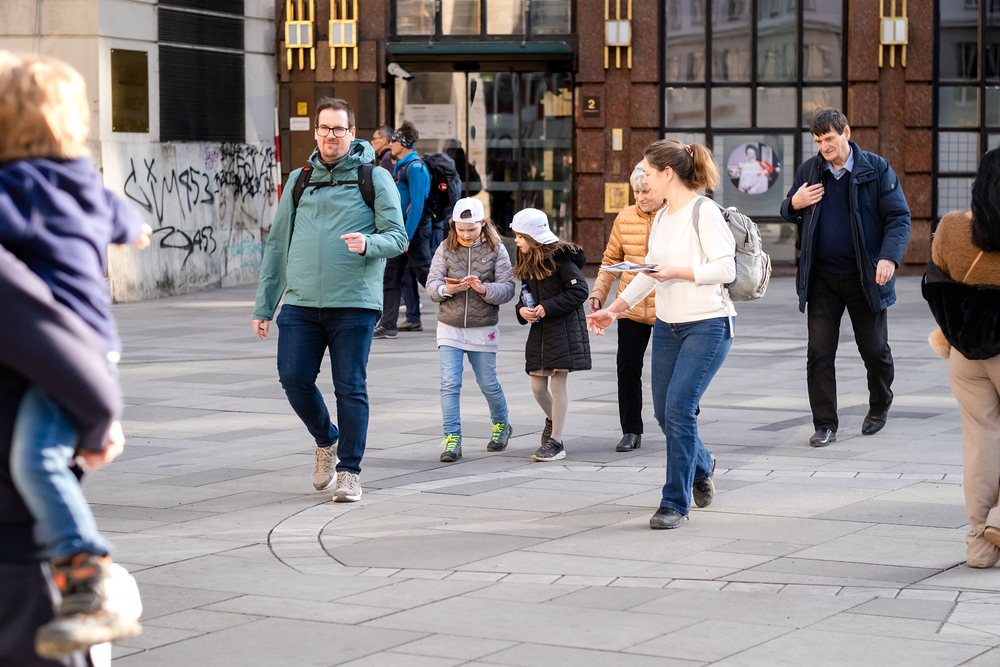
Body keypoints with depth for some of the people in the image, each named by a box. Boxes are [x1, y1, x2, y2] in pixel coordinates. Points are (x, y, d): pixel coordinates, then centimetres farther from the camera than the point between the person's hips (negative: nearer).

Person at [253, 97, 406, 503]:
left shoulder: (374, 179, 5)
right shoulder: (299, 181, 15)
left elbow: (397, 236, -1)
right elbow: (277, 245, 17)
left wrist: (368, 243, -24)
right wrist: (264, 305, 14)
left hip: (354, 303, -3)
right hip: (301, 302, 3)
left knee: (351, 389, -2)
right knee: (294, 379, -3)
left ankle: (349, 471, 8)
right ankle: (326, 442, 23)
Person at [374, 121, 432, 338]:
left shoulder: (415, 168, -15)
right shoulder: (402, 167, 15)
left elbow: (417, 205, -20)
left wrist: (407, 237, -22)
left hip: (415, 230, -10)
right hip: (402, 230, 10)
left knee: (425, 274, -3)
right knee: (391, 276, 5)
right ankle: (388, 325, 5)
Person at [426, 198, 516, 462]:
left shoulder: (495, 250, -4)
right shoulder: (446, 249, 0)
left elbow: (507, 289, -7)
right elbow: (432, 284, -1)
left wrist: (484, 289, -25)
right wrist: (446, 289, -23)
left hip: (483, 328, -1)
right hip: (450, 328, 1)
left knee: (488, 383, 8)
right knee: (450, 384, -7)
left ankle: (501, 425, 34)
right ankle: (452, 439, -3)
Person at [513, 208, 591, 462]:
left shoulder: (560, 258, -11)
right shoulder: (528, 265, 13)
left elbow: (579, 291, -15)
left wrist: (548, 307, -18)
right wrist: (522, 310, -2)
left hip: (563, 331, -7)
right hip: (539, 332, 7)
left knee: (558, 384, -4)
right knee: (537, 387, 8)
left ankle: (556, 442, 2)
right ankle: (552, 420, 38)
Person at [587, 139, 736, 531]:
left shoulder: (703, 212, -11)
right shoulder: (661, 218, 13)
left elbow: (726, 268, -16)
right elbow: (649, 274, 19)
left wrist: (677, 272, -20)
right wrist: (613, 310, 13)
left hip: (708, 324, -8)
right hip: (667, 325, 8)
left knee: (679, 407, -15)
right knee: (664, 412, 9)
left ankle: (675, 504, -6)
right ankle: (702, 466, 38)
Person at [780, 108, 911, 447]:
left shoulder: (876, 169, -3)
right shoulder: (808, 171, 6)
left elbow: (899, 217, -6)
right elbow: (788, 214, 18)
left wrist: (889, 257, -22)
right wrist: (794, 204, -7)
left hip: (865, 277, -2)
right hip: (821, 278, 2)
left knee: (875, 349, 9)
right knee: (819, 352, -3)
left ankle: (880, 406, 35)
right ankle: (825, 425, 3)